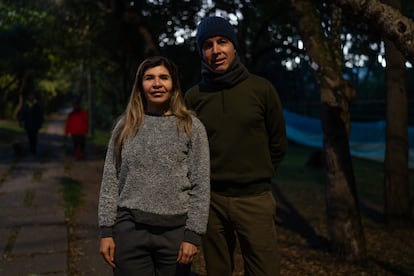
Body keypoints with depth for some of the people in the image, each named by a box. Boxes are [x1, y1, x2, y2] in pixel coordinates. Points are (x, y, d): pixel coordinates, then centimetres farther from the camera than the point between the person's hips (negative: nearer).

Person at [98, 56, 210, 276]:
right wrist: (106, 230, 2)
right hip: (130, 228, 1)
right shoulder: (125, 126, 6)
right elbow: (110, 181, 7)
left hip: (175, 230, -1)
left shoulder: (191, 127, 0)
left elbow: (201, 186, -2)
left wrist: (193, 234, -7)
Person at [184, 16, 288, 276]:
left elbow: (278, 144, 6)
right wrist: (207, 181, 10)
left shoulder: (262, 89, -2)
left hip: (255, 199, -1)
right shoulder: (194, 96, 1)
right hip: (211, 200, 2)